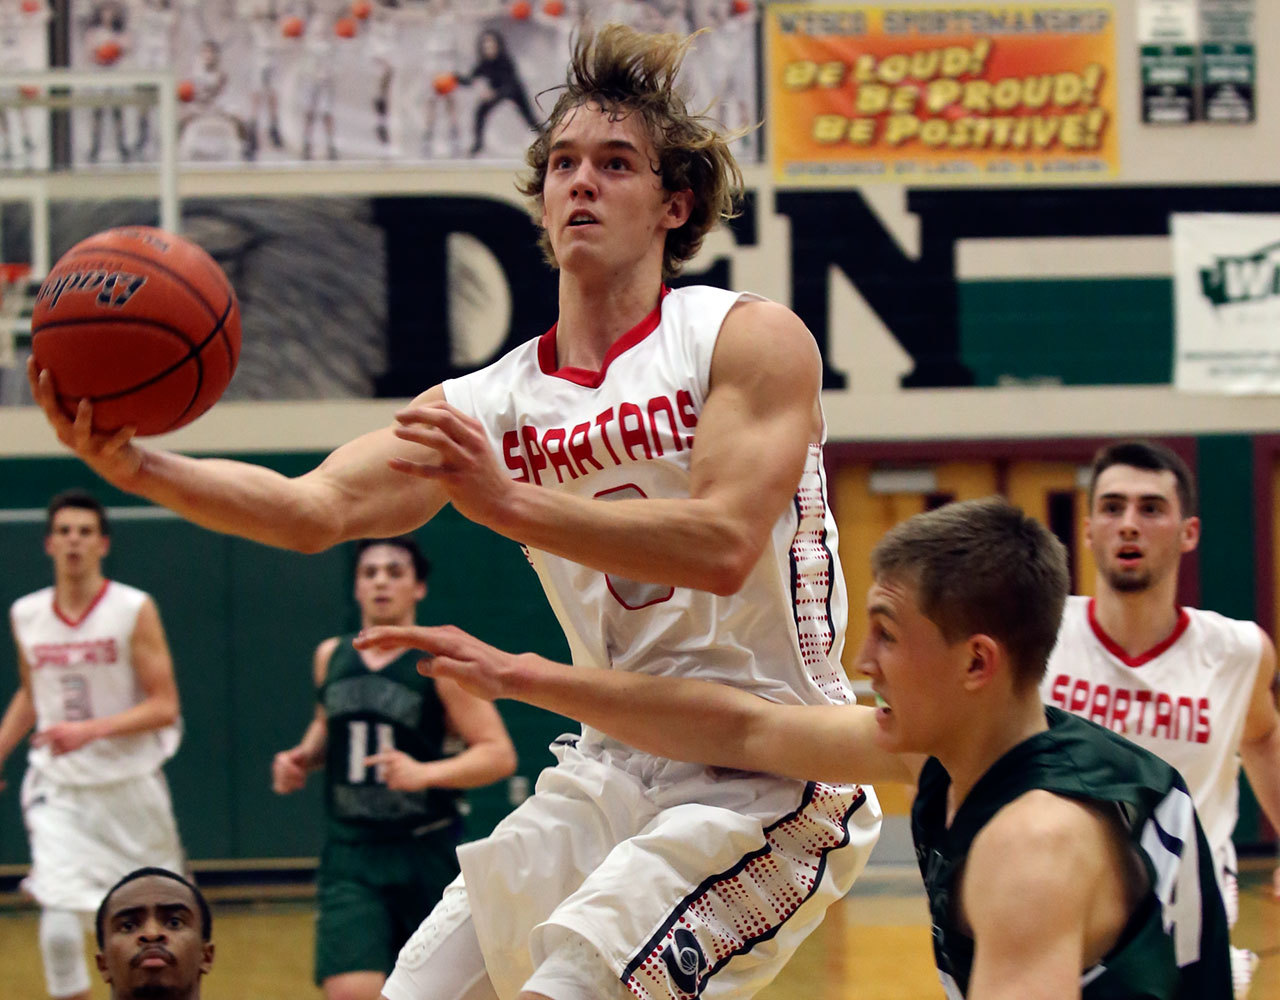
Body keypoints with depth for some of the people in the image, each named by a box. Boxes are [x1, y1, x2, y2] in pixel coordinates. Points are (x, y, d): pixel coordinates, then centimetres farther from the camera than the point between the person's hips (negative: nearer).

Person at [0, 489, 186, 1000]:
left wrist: (92, 729, -25)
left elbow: (164, 706, -12)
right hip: (58, 788, 2)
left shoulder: (135, 610, -10)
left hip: (130, 784, -1)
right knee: (59, 930, -16)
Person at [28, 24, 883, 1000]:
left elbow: (723, 546, -21)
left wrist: (507, 501, -28)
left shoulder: (752, 338, -7)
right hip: (616, 768, 6)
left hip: (772, 779, -6)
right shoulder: (485, 407, 7)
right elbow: (314, 508, -6)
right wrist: (139, 467, -24)